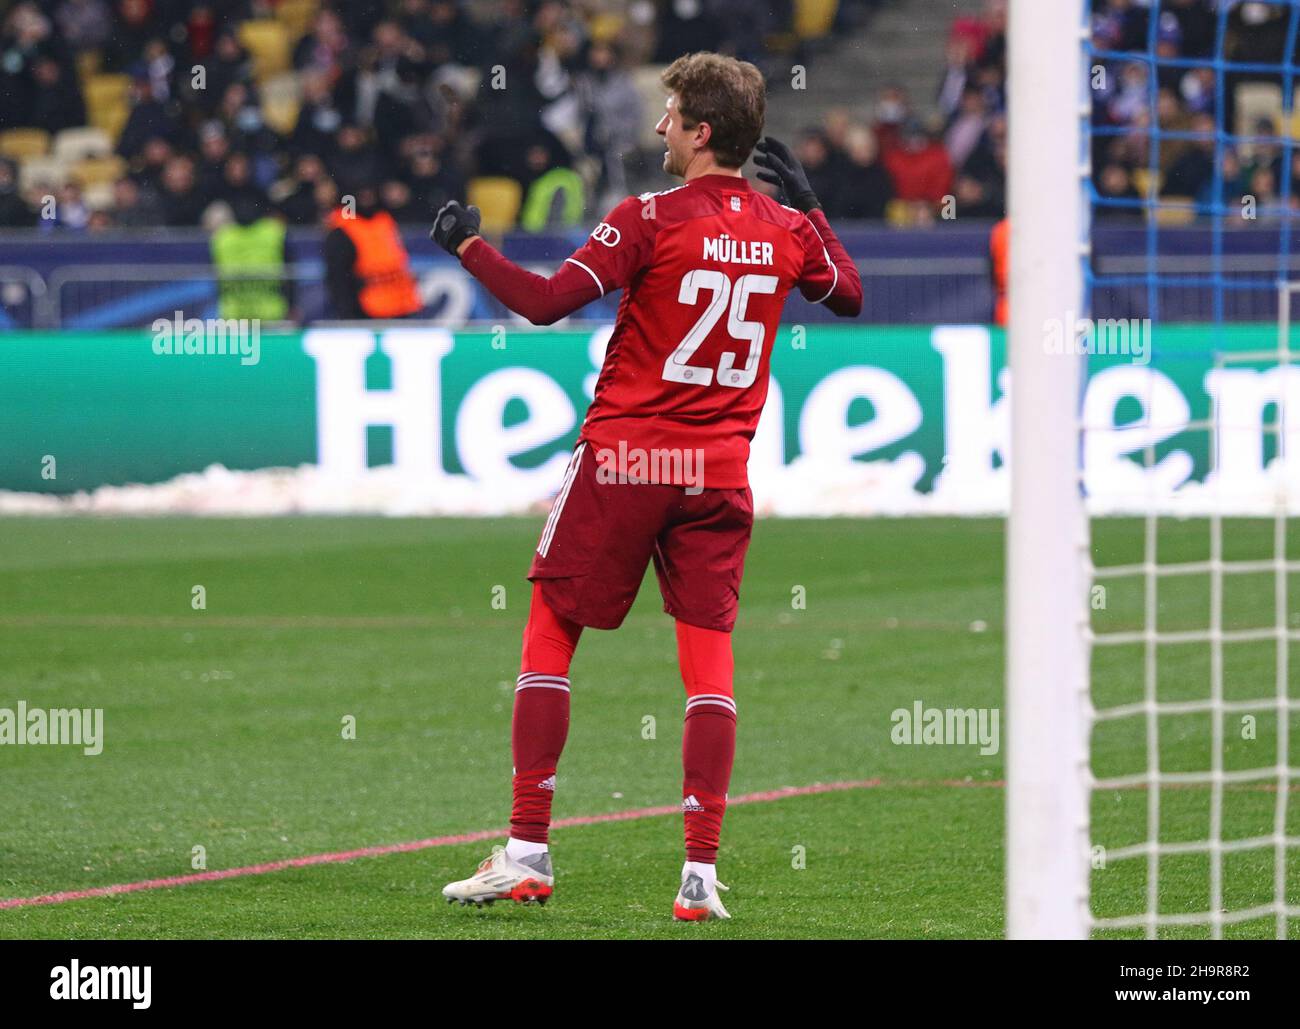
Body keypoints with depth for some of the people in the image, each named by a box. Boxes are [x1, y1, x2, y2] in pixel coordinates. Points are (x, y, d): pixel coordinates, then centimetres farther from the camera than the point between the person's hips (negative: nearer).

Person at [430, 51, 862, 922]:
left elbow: (546, 302, -16)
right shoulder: (787, 230, 4)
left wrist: (469, 245, -2)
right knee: (708, 654, 4)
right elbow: (849, 296, 23)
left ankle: (528, 853, 5)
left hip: (624, 458, -4)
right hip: (721, 472, 4)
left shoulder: (651, 220, -11)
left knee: (549, 635, 6)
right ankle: (702, 874, -4)